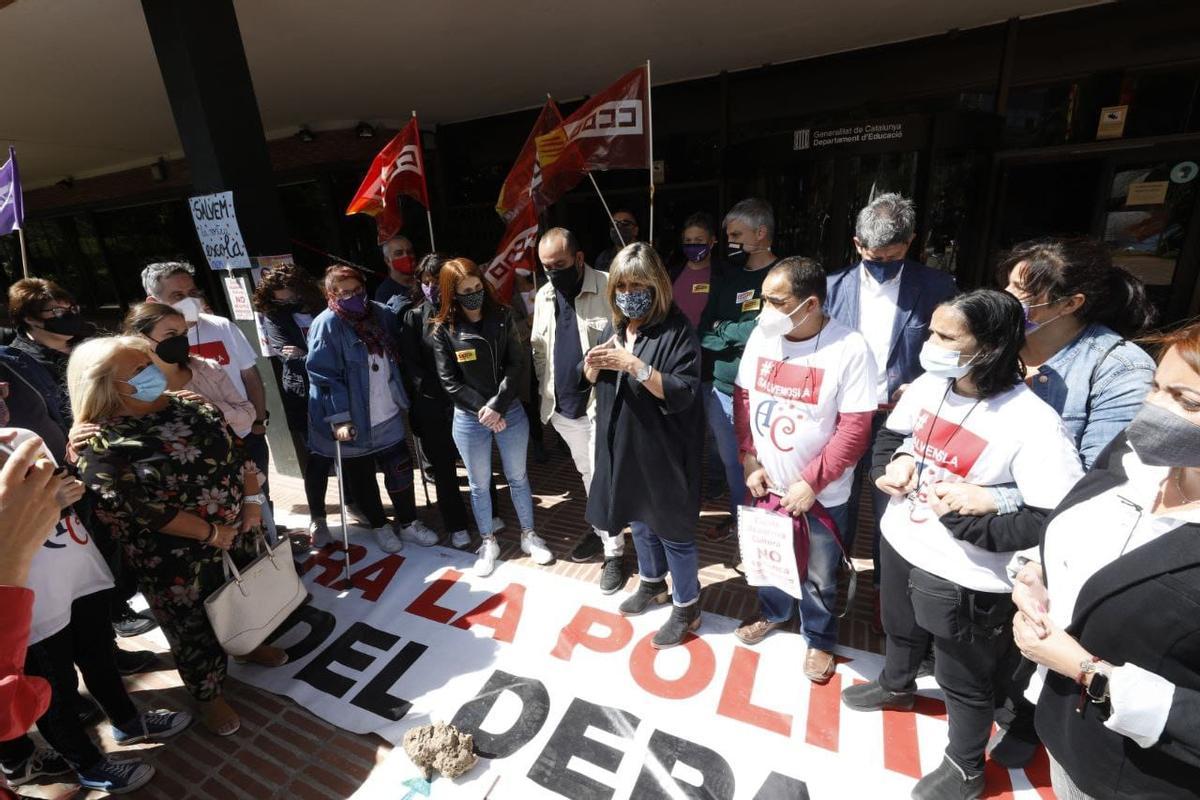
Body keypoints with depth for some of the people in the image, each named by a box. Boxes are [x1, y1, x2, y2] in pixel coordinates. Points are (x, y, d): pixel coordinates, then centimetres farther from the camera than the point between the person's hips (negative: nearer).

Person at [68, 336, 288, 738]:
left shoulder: (192, 407, -3)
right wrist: (211, 533, -20)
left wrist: (252, 500, -9)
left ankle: (249, 643, 54)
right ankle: (209, 696, 38)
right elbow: (141, 508, -22)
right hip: (177, 560, -5)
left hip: (239, 532, 5)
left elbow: (238, 453, 2)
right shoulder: (100, 443, -18)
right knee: (196, 627, 14)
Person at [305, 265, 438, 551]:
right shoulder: (327, 325, -16)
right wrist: (339, 419, -24)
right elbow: (323, 376, -19)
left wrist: (402, 396, 16)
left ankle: (408, 523, 30)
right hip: (354, 421, -4)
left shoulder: (381, 313, 2)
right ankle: (380, 527, 33)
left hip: (388, 415, 5)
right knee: (362, 478, 13)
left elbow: (396, 357, 15)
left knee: (401, 470, 12)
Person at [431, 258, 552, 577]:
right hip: (469, 418, -1)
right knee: (479, 485, 14)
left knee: (518, 477, 15)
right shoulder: (443, 329, -7)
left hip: (510, 411, 1)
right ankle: (488, 543, 33)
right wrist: (482, 409, -16)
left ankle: (529, 535, 34)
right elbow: (449, 381, -7)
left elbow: (515, 364, -7)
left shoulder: (502, 316, -3)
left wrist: (498, 406, -17)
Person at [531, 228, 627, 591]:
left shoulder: (608, 289, -12)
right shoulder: (543, 296, 8)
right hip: (562, 406, 6)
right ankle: (601, 529, 39)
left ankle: (614, 551, 17)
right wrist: (546, 392, 10)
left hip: (601, 403, -6)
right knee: (587, 473, 20)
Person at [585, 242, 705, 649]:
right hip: (623, 446, 7)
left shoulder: (676, 329, -16)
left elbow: (683, 393, -23)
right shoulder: (615, 325, 6)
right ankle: (652, 583, 47)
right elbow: (591, 379, 12)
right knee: (639, 519, 23)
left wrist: (634, 365, -30)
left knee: (672, 529, 8)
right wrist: (593, 364, -11)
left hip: (663, 452, -7)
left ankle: (687, 608, 31)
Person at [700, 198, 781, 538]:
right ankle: (738, 517, 40)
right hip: (719, 387, 6)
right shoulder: (725, 277, 10)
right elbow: (704, 335, 5)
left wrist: (722, 329, -8)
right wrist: (739, 336, -11)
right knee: (730, 460, 19)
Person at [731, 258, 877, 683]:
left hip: (822, 494, -3)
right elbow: (743, 399, 2)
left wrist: (810, 483, -18)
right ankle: (773, 611, 53)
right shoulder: (761, 335, -8)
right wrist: (749, 460, -2)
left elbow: (854, 430, -17)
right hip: (766, 483, 4)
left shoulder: (850, 349, -20)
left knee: (819, 577, 17)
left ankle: (819, 639, 45)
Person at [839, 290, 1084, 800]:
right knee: (901, 632, 33)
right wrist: (891, 462, -10)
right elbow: (891, 432, 9)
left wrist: (965, 518, -28)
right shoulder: (927, 385, -8)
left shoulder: (1035, 424, -26)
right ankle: (896, 686, 64)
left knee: (964, 682, 19)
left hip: (964, 578, -6)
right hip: (900, 545, 6)